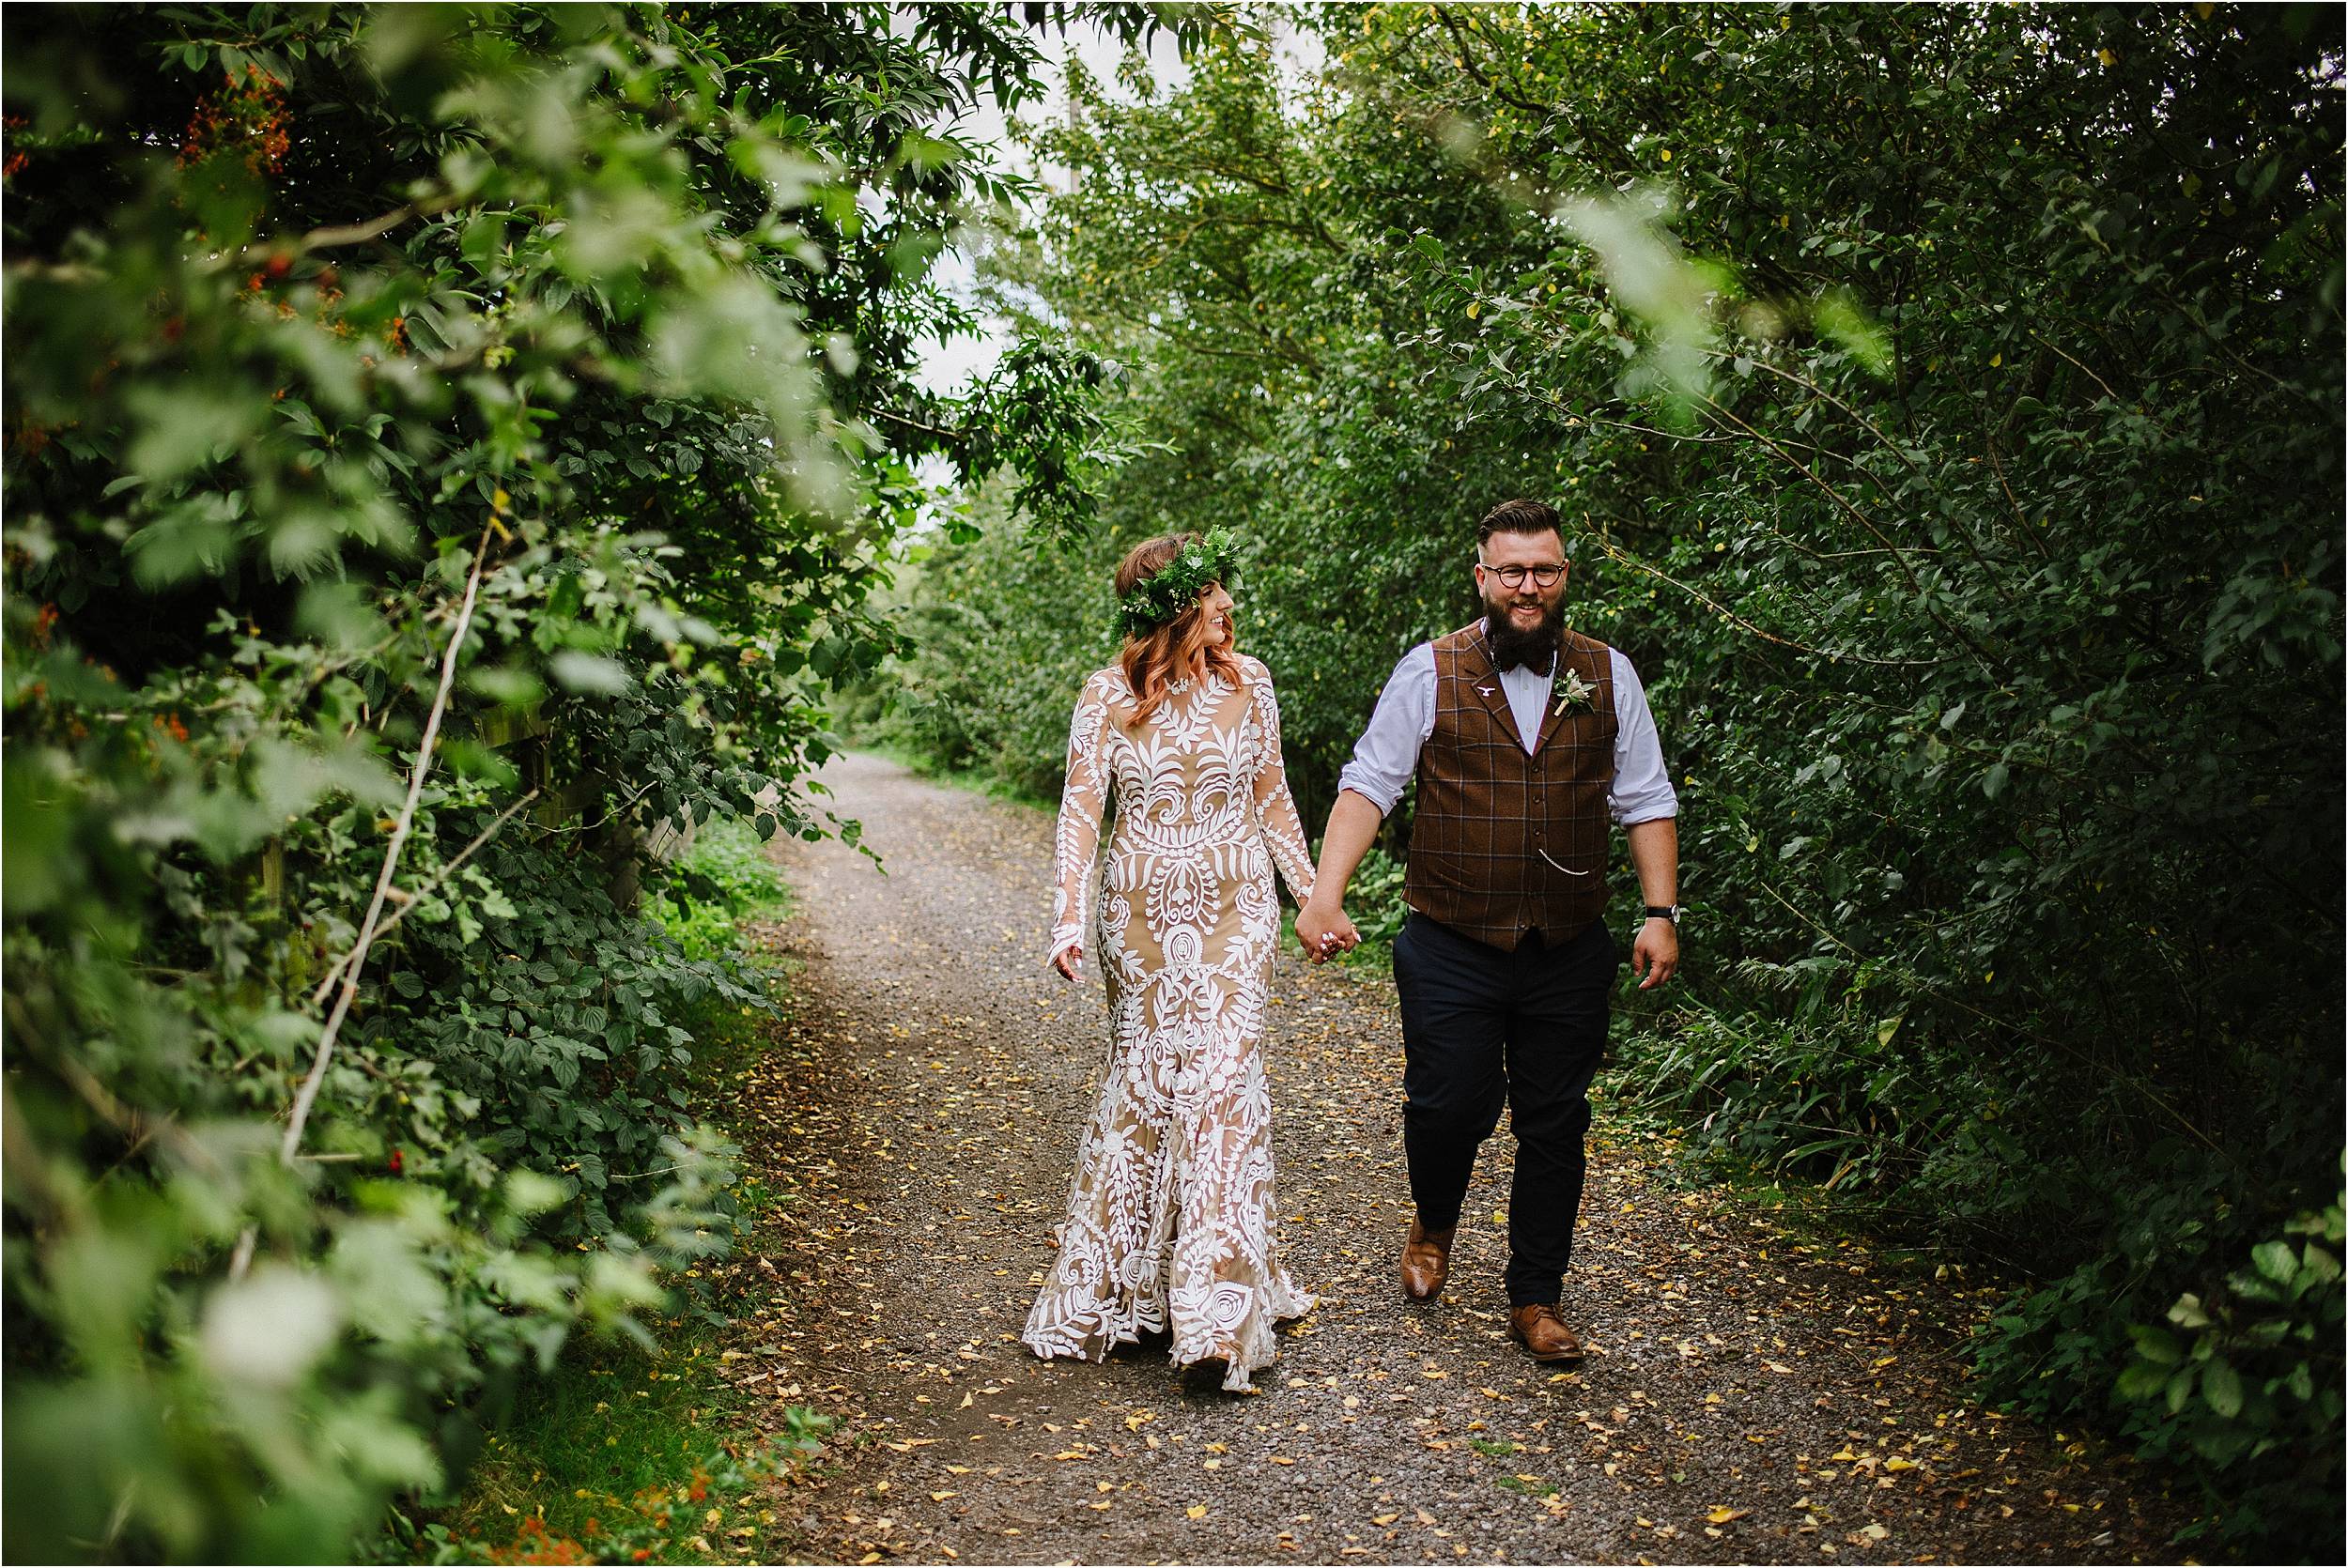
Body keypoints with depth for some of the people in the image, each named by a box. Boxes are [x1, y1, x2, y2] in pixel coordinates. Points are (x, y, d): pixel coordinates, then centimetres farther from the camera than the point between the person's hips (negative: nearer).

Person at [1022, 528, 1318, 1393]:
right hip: (1142, 909, -1)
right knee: (1144, 1075, 4)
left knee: (1223, 1076, -9)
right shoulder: (1107, 695, -3)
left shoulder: (1247, 682, 4)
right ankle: (1129, 1281, 23)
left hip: (1236, 907, 1)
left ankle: (1216, 1309, -7)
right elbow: (1081, 808, -4)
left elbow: (1273, 797, 12)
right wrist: (1071, 912, -15)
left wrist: (1311, 891, 13)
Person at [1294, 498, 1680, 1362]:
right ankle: (1433, 1227, 33)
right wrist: (1324, 894, -16)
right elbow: (1368, 785, -5)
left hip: (1569, 954, 2)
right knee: (1447, 1106, -1)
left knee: (1555, 1124, 7)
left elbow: (1646, 801, 8)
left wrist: (1661, 913, 0)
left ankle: (1535, 1298, 24)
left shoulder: (1608, 675, 5)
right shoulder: (1430, 671, -2)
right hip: (1452, 950, -2)